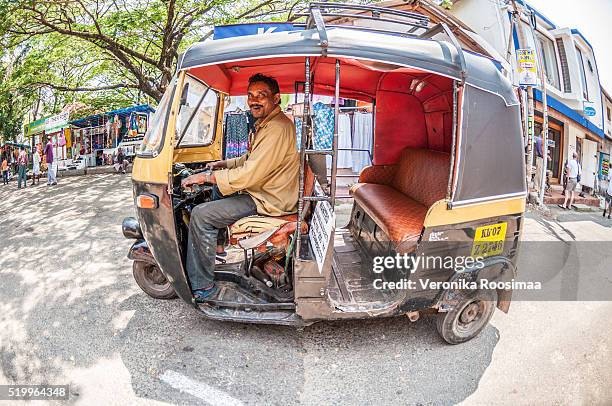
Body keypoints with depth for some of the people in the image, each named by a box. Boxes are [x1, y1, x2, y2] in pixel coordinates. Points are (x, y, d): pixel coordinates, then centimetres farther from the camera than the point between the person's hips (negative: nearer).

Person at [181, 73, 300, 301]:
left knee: (200, 215, -15)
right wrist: (226, 164, 12)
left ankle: (202, 287, -7)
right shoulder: (265, 123, 13)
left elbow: (250, 175, -27)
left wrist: (206, 177, -19)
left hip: (267, 201, -11)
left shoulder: (277, 129, -23)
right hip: (262, 190, 11)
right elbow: (252, 159, 27)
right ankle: (215, 248, 32)